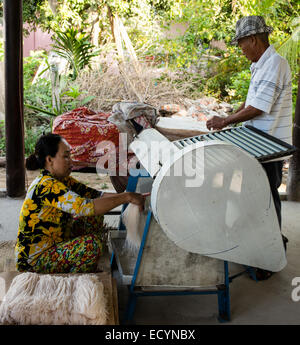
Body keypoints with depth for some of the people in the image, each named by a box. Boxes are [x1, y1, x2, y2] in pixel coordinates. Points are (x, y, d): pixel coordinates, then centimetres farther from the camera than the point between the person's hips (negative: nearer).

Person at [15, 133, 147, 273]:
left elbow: (96, 195, 1)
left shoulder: (62, 180, 3)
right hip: (33, 262, -9)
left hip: (54, 243, 9)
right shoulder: (46, 186, -26)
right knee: (92, 243, -25)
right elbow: (85, 207, -36)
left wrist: (132, 197, -12)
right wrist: (126, 197, -30)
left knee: (94, 217, 6)